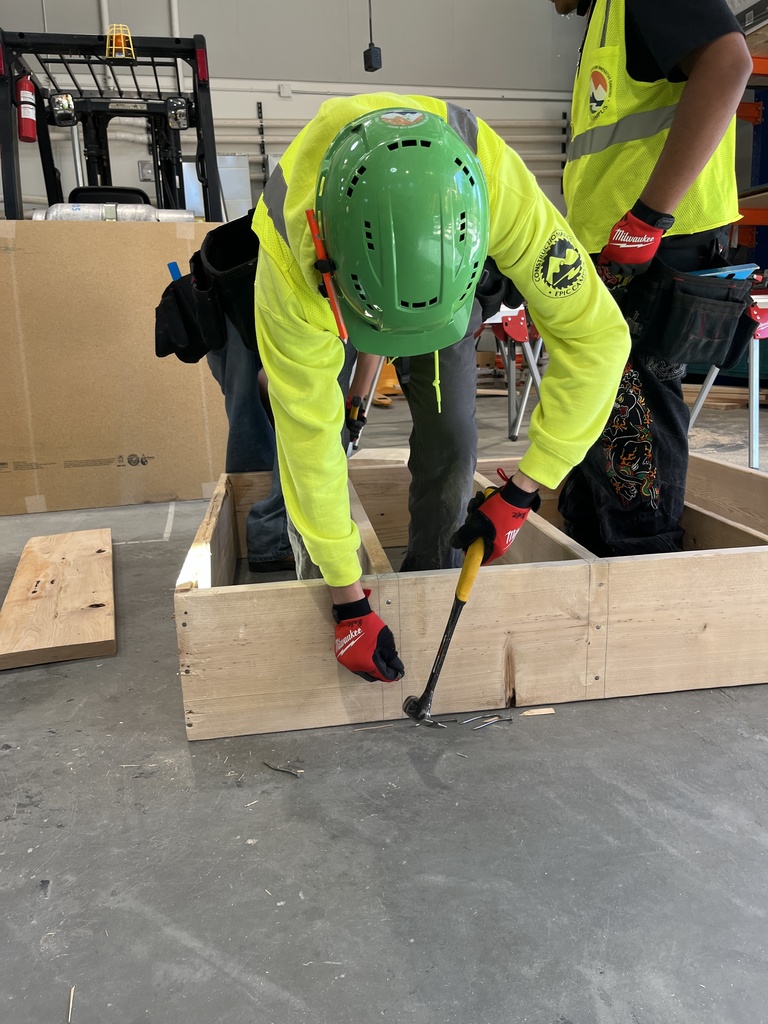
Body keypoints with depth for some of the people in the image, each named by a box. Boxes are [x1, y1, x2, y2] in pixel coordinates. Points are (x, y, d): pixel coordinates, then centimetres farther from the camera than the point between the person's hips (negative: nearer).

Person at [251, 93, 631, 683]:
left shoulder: (496, 183, -44)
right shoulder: (289, 253, -43)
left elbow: (596, 335, -35)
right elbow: (310, 433, -37)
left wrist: (522, 492, -38)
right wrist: (349, 601, -31)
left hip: (447, 289, 0)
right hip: (323, 297, 0)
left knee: (450, 439, -11)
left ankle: (433, 577, 15)